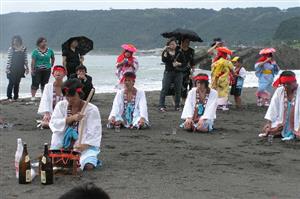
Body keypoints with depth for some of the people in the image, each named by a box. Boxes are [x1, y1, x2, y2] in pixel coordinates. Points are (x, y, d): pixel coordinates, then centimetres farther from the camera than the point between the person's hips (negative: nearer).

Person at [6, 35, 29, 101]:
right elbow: (9, 59, -5)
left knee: (17, 83, 8)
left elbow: (25, 59, 10)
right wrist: (7, 68, -9)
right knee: (11, 82, -4)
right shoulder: (11, 49, -5)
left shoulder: (24, 49, 5)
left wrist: (27, 68, 9)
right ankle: (9, 97, 3)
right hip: (12, 69, -3)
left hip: (20, 69, 3)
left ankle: (16, 97, 15)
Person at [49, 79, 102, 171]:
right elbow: (53, 124, -7)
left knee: (88, 166, -27)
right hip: (64, 147, 3)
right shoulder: (61, 105, 5)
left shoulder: (91, 109, -6)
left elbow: (94, 133, -12)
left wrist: (84, 145, -29)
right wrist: (71, 118, -21)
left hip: (85, 146, -3)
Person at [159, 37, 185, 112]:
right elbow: (163, 60, -13)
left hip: (178, 73, 2)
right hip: (168, 72, -2)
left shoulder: (179, 53, 8)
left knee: (178, 90, 3)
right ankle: (161, 106, -7)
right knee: (164, 89, -8)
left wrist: (179, 64, -10)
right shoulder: (165, 52, 5)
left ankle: (177, 106, 13)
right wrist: (165, 52, -18)